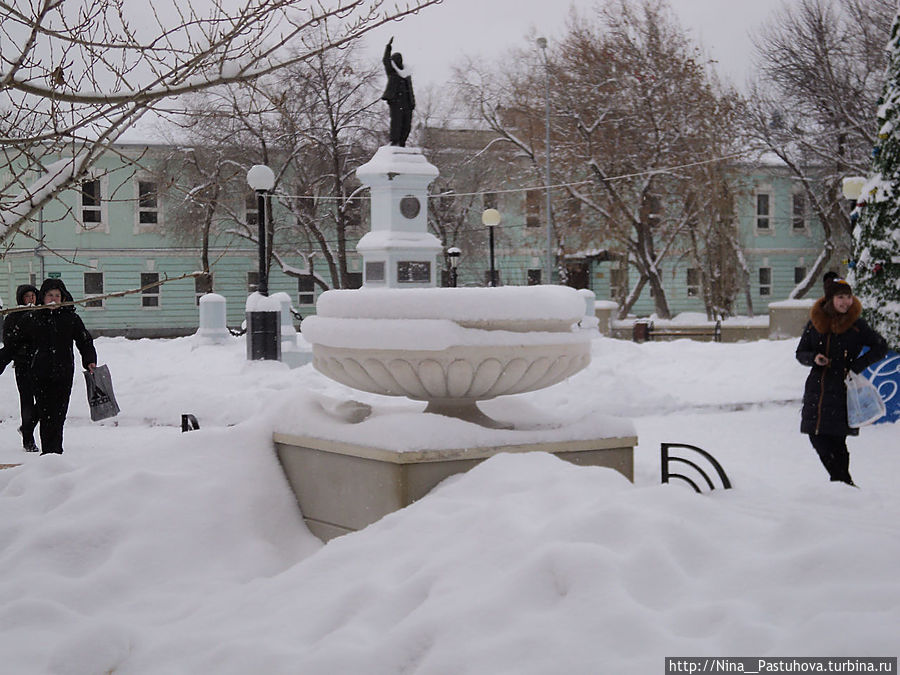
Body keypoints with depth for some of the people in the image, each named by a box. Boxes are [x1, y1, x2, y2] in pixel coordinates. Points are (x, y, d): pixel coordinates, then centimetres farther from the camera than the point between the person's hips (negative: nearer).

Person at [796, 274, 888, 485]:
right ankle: (843, 481, 14)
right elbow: (800, 352, 14)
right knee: (817, 437, 1)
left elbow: (881, 347, 4)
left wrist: (856, 366, -5)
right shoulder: (815, 323, 6)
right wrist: (814, 358, -8)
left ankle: (843, 482, 9)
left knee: (836, 439, -7)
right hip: (817, 389, 4)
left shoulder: (857, 325, -2)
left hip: (843, 390, -3)